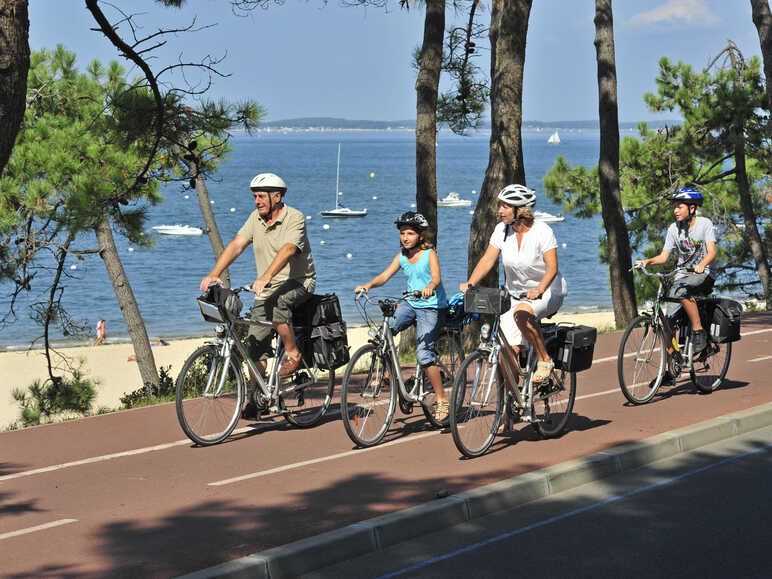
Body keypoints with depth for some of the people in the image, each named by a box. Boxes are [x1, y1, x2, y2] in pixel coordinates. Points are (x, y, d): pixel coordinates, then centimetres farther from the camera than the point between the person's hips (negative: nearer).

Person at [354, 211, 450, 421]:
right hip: (409, 303, 6)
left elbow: (436, 278, -25)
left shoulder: (429, 254, -11)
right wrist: (368, 285, -22)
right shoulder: (402, 256, 5)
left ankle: (442, 400, -4)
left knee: (423, 354, -14)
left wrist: (429, 288, -48)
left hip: (431, 306, -6)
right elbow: (385, 275, -3)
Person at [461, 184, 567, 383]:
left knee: (522, 312, -37)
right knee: (509, 349, -11)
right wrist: (469, 284, -19)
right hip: (517, 295, 5)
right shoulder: (502, 230, -3)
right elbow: (487, 260, -4)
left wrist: (539, 290, -41)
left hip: (548, 291, -5)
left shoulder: (541, 231, -17)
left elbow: (552, 267, -24)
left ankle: (545, 361, -20)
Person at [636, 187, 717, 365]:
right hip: (682, 275, 5)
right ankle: (668, 369, 0)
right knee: (669, 321, -6)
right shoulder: (674, 228, 3)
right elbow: (664, 256, 2)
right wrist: (648, 261, -19)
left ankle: (699, 331, -25)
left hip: (704, 275, -5)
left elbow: (712, 252, -21)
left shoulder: (705, 224, -9)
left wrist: (701, 265, -42)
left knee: (680, 288, -38)